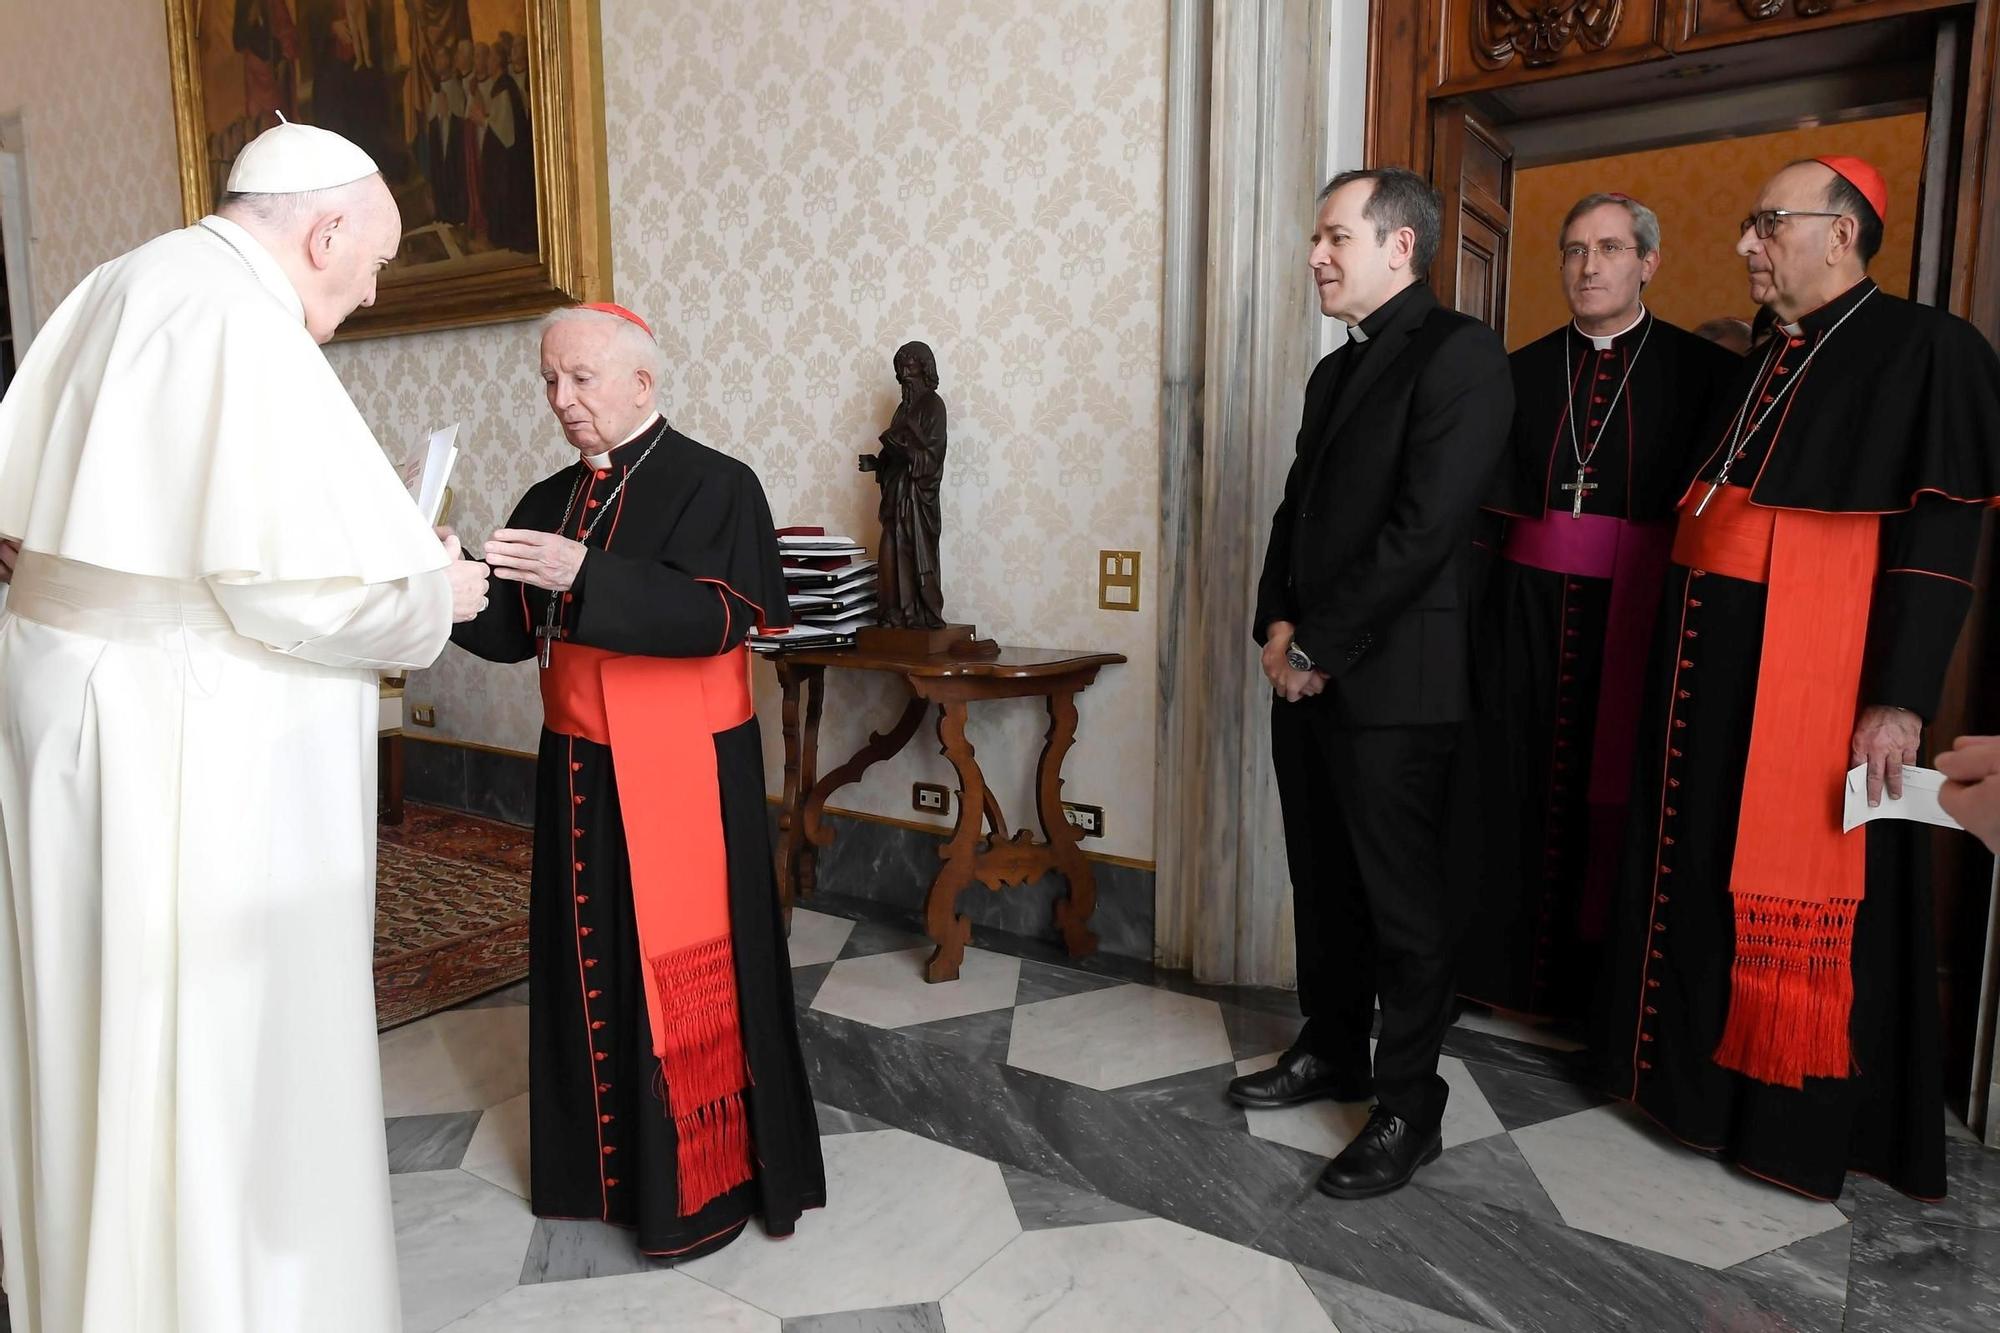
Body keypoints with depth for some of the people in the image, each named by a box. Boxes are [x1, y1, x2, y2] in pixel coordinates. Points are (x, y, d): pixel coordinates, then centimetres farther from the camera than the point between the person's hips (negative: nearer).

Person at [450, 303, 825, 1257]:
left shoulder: (714, 486, -8)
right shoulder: (550, 501, 11)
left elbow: (723, 612, -22)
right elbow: (514, 631, 8)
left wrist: (587, 575, -29)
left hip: (681, 776, -6)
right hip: (579, 773, 7)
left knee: (683, 975, 1)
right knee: (588, 963, 14)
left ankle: (702, 1183, 18)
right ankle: (606, 1160, 33)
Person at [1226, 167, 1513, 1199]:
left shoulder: (1457, 352, -10)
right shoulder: (1337, 369, 18)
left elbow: (1422, 528, -19)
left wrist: (1316, 648, -14)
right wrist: (1276, 627, 2)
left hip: (1392, 682, -8)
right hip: (1308, 673, 8)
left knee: (1402, 899, 3)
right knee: (1324, 879, 17)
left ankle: (1409, 1108, 19)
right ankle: (1333, 1049, 35)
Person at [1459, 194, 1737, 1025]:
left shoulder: (1702, 371, 2)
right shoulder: (1522, 372, 10)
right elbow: (1492, 503, 6)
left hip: (1638, 612, -2)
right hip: (1529, 607, 2)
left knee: (1616, 788, 4)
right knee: (1517, 779, 5)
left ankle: (1600, 982, 21)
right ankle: (1505, 964, 21)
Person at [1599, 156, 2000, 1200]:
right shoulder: (1758, 370, 15)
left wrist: (1900, 697, -20)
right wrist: (1681, 663, 10)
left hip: (1816, 669, -7)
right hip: (1710, 662, 7)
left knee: (1802, 893, 1)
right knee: (1702, 866, 13)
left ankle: (1805, 1121, 18)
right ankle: (1698, 1073, 29)